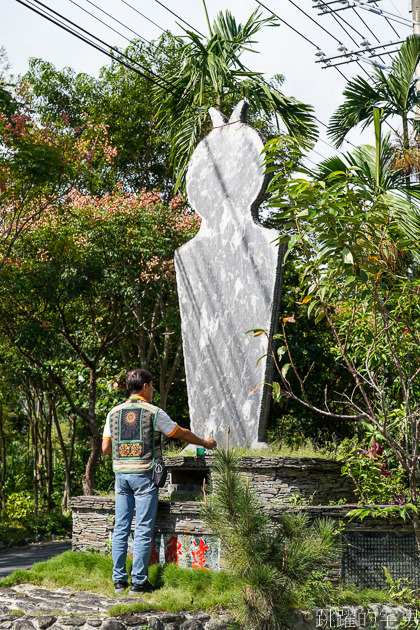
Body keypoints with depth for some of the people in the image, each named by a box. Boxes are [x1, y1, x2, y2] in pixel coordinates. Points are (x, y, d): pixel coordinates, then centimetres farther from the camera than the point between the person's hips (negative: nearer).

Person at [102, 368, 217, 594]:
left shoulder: (114, 413, 7)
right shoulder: (153, 413, -5)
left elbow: (105, 447, 9)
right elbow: (181, 433, 5)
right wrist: (205, 443, 20)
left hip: (121, 474, 5)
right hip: (144, 474, -5)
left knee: (121, 527, 8)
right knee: (143, 529, -1)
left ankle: (119, 580, 11)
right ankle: (138, 581, 0)